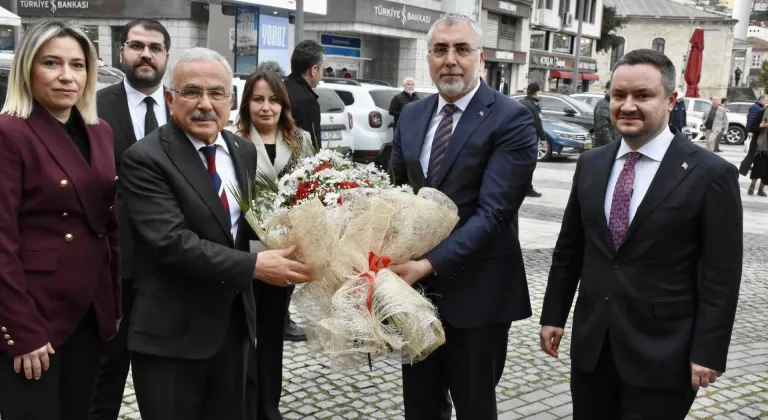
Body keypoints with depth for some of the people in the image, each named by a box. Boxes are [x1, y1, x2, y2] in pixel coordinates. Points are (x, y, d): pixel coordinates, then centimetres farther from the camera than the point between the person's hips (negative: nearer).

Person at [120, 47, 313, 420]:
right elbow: (171, 241, -24)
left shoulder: (244, 151, 7)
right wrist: (252, 266, -27)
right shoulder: (145, 159, -15)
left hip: (234, 320, 6)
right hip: (171, 330, -6)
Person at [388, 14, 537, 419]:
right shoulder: (411, 115, 7)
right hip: (417, 289, 5)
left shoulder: (510, 119, -13)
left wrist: (430, 264, -26)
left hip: (476, 293, -5)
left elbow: (494, 212, -20)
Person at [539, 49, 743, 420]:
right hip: (590, 345, 5)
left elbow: (721, 278, -9)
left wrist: (708, 354, -11)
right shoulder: (590, 164, 6)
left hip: (661, 355, -4)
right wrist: (553, 315, 11)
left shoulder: (711, 174, -9)